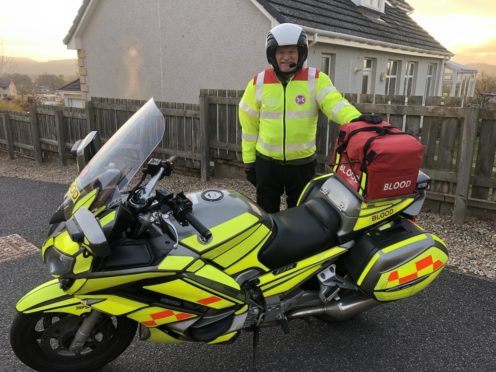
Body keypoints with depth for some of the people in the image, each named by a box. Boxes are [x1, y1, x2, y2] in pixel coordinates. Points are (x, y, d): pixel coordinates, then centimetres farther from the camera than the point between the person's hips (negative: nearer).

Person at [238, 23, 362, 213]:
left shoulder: (316, 79, -5)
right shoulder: (259, 82, -1)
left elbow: (335, 103, -20)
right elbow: (249, 124, 4)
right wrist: (249, 160, 4)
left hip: (303, 163, 0)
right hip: (266, 162, 1)